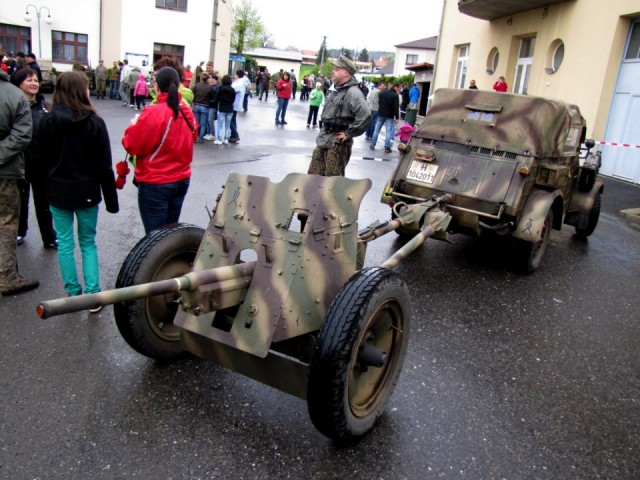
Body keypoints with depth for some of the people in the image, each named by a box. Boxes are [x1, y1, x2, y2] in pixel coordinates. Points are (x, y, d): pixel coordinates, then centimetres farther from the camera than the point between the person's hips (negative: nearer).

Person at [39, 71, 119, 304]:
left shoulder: (49, 121, -4)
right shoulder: (95, 122, -9)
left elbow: (44, 159, 2)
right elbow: (104, 166, -9)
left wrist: (48, 188, 11)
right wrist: (111, 199, -3)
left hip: (58, 191, 1)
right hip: (87, 192, -1)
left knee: (65, 243, 11)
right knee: (88, 243, 11)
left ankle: (73, 293, 17)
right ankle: (93, 295, 7)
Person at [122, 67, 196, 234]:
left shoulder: (153, 112, -19)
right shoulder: (187, 111, 1)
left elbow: (132, 145, -14)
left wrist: (133, 127, 3)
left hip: (155, 184, -7)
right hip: (182, 180, 7)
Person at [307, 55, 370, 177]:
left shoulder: (352, 92, -16)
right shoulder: (337, 90, 15)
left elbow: (365, 115, -29)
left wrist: (349, 133, -20)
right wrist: (323, 132, 15)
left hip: (338, 144, -9)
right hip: (323, 140, 9)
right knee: (313, 175, 13)